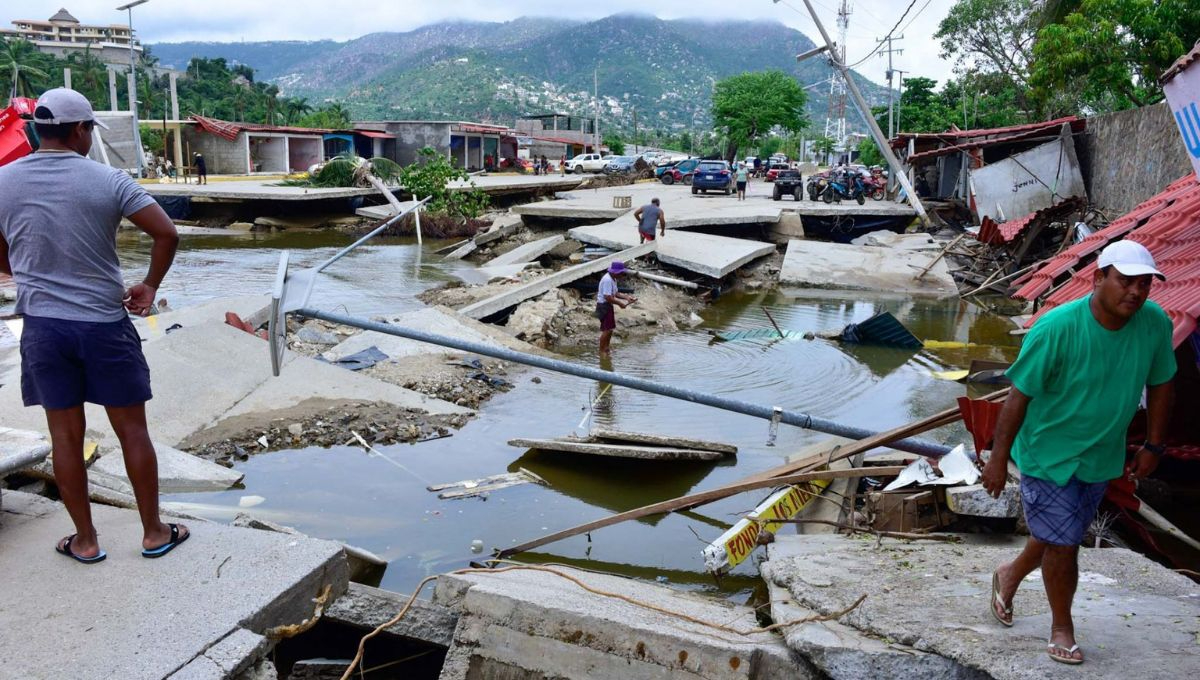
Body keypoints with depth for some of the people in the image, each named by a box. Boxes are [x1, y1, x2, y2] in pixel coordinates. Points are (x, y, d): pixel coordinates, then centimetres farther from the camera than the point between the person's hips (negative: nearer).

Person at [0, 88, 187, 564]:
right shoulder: (107, 181, -9)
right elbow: (166, 233, -14)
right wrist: (150, 287, 0)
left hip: (43, 326, 3)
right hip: (105, 324, -2)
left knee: (66, 435, 11)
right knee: (132, 431, 8)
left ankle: (85, 541, 21)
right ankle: (154, 533, 17)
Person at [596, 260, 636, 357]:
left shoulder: (613, 279, 11)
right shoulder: (607, 280, -22)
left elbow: (615, 293, 16)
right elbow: (608, 297, -26)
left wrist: (627, 297, 3)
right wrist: (620, 303, -20)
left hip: (608, 306, 10)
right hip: (604, 305, -10)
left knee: (610, 329, 16)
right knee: (606, 330, -8)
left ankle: (606, 349, 27)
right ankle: (602, 351, 1)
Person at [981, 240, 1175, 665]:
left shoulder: (1156, 324, -13)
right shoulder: (1057, 328, -26)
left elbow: (1160, 384, 4)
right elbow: (1019, 395, -19)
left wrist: (1153, 446, 7)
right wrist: (998, 459, -16)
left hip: (1101, 457, 5)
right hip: (1048, 453, -5)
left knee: (1061, 535, 21)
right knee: (1063, 545, 2)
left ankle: (1010, 575, 50)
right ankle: (1062, 628, 27)